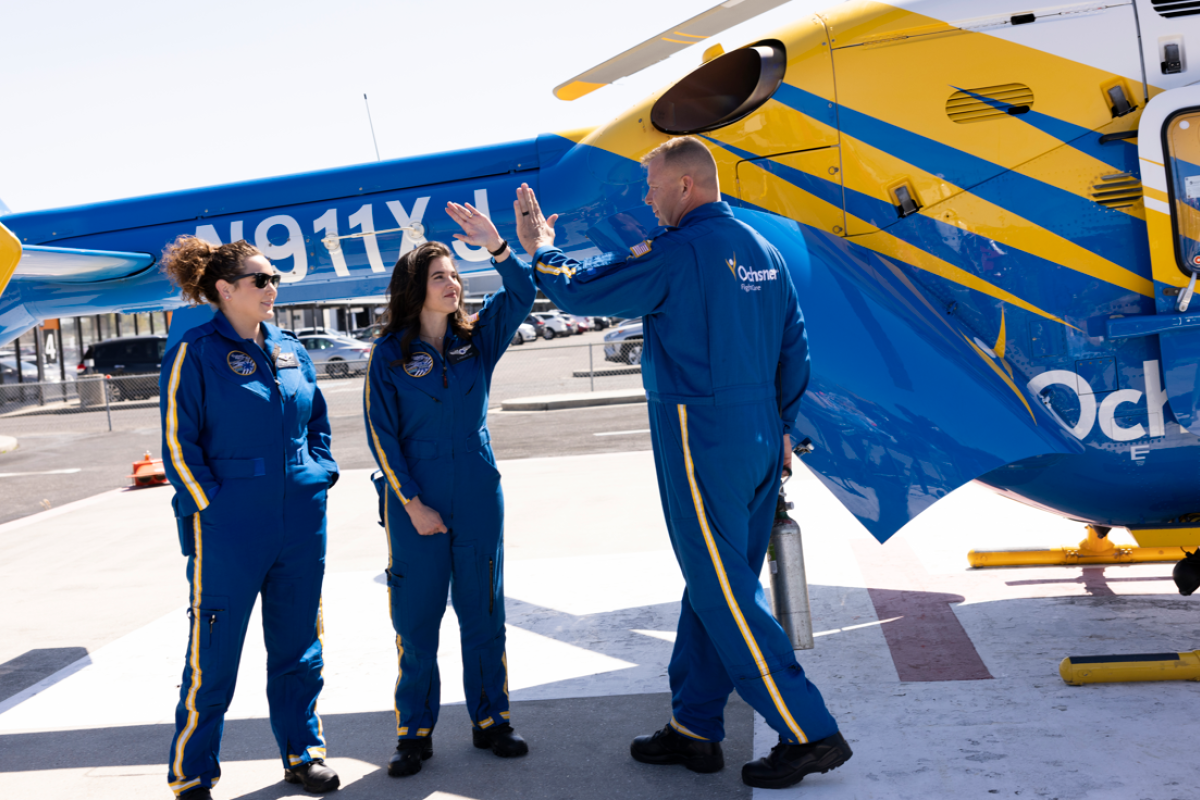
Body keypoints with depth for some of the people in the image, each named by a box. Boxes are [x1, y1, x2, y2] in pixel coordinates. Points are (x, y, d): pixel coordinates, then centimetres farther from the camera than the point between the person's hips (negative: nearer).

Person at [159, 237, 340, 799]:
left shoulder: (290, 349, 11)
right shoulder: (194, 352, -6)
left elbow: (317, 420, 20)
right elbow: (179, 443, -8)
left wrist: (321, 473, 7)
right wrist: (212, 505, -12)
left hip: (301, 521, 6)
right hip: (229, 526, -5)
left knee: (298, 646, 14)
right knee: (214, 653, 2)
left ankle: (302, 753, 29)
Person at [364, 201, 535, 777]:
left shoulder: (478, 339, 4)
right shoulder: (389, 354, -3)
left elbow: (522, 296, -10)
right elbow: (381, 434, -5)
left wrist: (497, 246, -25)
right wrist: (411, 503, -9)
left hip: (478, 498, 2)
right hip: (416, 503, -2)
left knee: (483, 612, 9)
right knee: (416, 620, 4)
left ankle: (490, 722, 22)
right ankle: (415, 733, 16)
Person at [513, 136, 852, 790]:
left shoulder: (678, 251, -13)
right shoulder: (762, 250, 11)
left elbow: (581, 294, -7)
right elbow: (794, 349, 15)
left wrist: (539, 250, 11)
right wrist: (780, 427, 22)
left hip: (700, 436, -9)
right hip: (758, 436, 9)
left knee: (722, 591, -2)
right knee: (713, 582, 15)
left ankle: (809, 733, 1)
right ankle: (694, 727, 24)